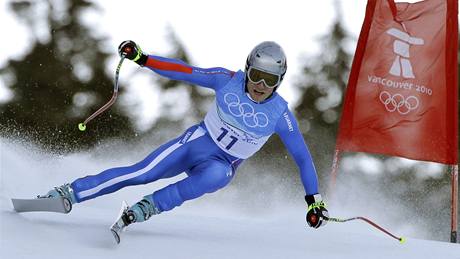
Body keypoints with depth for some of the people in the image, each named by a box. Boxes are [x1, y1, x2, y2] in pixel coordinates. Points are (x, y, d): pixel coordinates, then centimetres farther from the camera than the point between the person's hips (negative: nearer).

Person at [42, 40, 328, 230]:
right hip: (196, 143, 1)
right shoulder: (228, 81, -11)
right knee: (141, 173, -20)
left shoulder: (280, 114, -13)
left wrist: (315, 200, -10)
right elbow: (185, 71, -9)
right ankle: (67, 193, -17)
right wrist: (141, 58, -20)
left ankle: (147, 207, -32)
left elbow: (302, 156, -7)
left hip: (222, 166, -1)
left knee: (214, 176, -39)